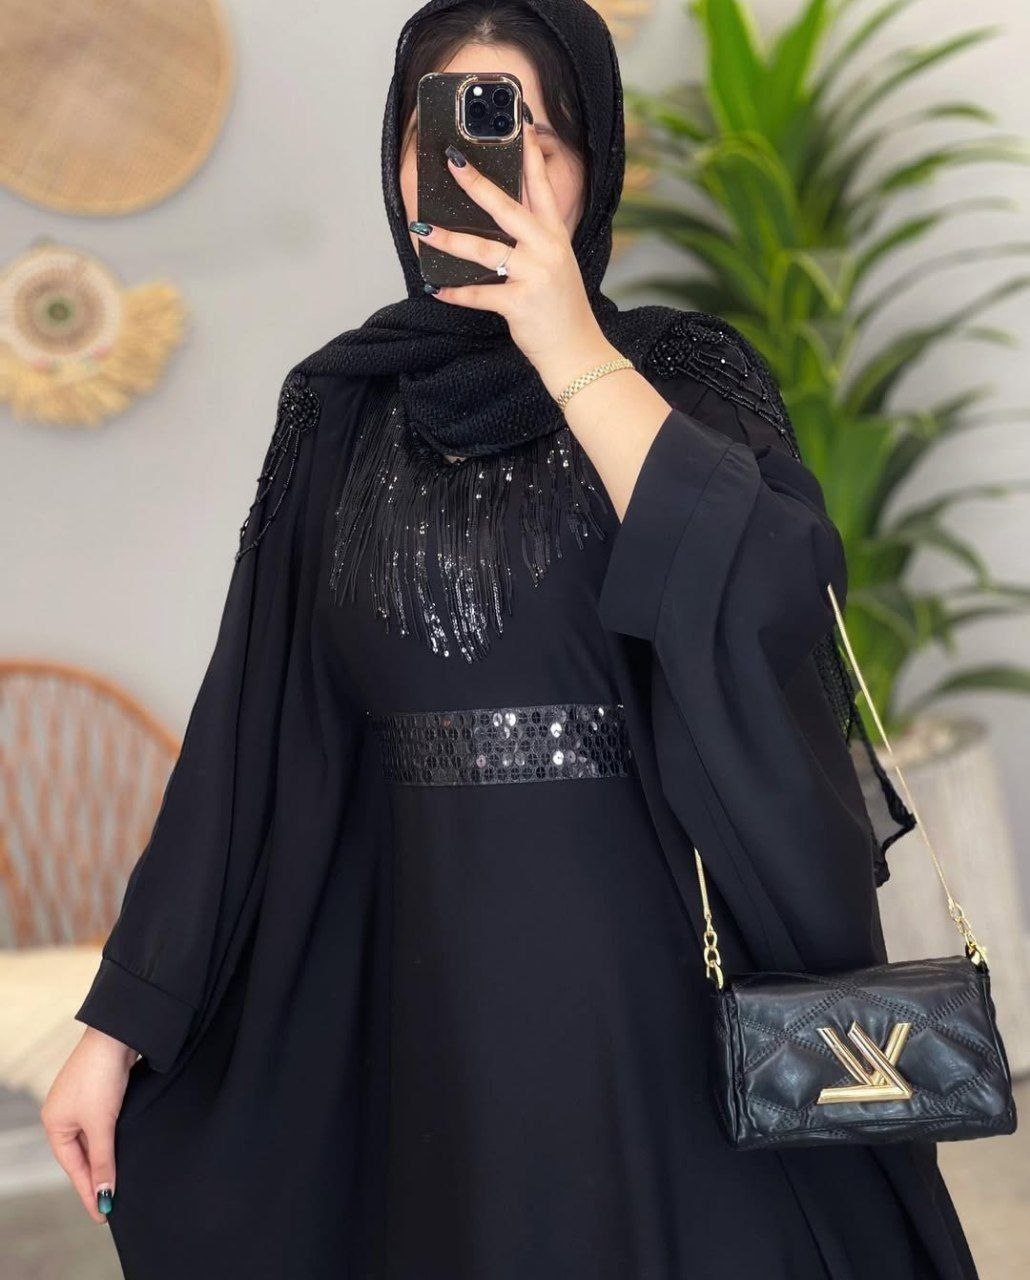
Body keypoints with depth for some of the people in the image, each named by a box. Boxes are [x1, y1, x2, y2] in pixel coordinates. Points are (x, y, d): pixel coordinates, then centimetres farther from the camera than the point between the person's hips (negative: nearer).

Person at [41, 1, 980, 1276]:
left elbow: (781, 603, -22)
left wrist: (572, 351, -21)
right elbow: (244, 733, 3)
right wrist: (119, 1022, 1)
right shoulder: (337, 407, 5)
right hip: (428, 978, 3)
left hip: (649, 972, -2)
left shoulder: (686, 371, -3)